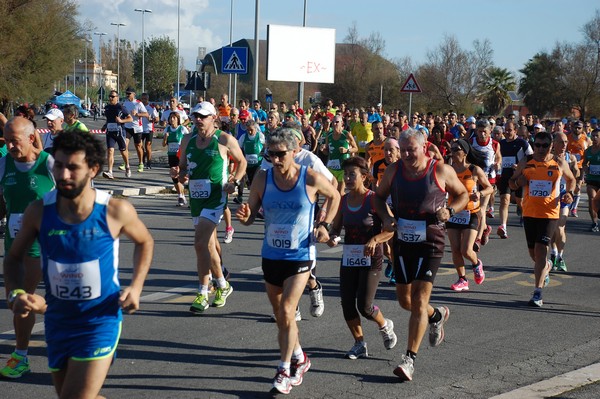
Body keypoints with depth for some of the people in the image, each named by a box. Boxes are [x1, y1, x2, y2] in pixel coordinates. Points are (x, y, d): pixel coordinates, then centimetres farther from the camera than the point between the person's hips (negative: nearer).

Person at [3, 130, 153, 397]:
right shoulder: (39, 212, -10)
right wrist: (15, 294, -13)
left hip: (100, 322, -4)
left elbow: (145, 242, 7)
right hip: (57, 322, 4)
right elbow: (14, 258, 6)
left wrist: (136, 287, -5)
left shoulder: (116, 211, -15)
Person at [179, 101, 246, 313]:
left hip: (215, 198, -6)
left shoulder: (225, 140, -6)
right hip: (196, 197, 6)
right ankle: (222, 285, 32)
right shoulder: (188, 140, 7)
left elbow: (242, 161, 6)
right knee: (209, 244, 15)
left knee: (201, 243, -16)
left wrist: (235, 182, -7)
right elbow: (182, 165, 16)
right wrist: (182, 175, -6)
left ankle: (203, 293, -4)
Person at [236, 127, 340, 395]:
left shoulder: (311, 179, -14)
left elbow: (334, 196, 6)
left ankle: (284, 371, -2)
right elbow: (250, 217, -2)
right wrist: (244, 217, -25)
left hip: (300, 256, -4)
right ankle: (299, 358, 38)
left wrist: (325, 225, -3)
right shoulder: (262, 179, -7)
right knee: (280, 315, 15)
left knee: (286, 311, -14)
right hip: (271, 255, 4)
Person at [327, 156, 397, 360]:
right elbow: (336, 227, 13)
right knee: (347, 304, 1)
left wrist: (374, 240, -28)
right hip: (348, 257, 5)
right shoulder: (343, 200, 4)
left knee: (364, 306, -7)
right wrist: (332, 237, -9)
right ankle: (359, 344, 20)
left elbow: (391, 230, -12)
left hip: (371, 259, -5)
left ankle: (385, 326, 26)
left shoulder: (374, 200, -12)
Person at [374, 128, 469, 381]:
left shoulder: (441, 171, -8)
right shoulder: (393, 171, -1)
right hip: (402, 241, 4)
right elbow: (379, 197, 14)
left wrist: (450, 211, -14)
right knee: (405, 300, 13)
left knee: (419, 300, -11)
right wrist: (385, 217, -6)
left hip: (430, 242, -4)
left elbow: (463, 194, 6)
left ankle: (410, 359, -6)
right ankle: (437, 315, 46)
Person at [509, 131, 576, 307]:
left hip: (550, 212, -3)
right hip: (529, 212, 3)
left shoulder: (559, 163, 1)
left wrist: (569, 193, 0)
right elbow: (512, 183, 13)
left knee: (541, 248, -14)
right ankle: (546, 266, 48)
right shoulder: (525, 163, 3)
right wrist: (518, 182, -10)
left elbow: (571, 179, 19)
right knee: (533, 251, 12)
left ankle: (538, 293, -12)